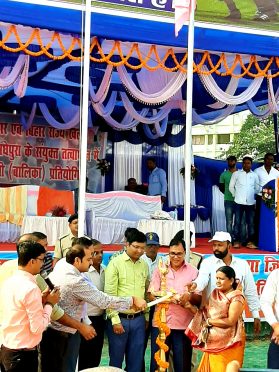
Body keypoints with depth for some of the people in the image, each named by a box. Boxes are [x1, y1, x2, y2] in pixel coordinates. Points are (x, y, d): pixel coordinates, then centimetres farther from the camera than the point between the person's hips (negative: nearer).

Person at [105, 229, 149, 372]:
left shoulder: (144, 266, 8)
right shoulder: (115, 263, -8)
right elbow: (110, 294, -11)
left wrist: (146, 316, 14)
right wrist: (115, 320, -14)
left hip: (138, 319, 5)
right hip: (120, 318, -4)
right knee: (116, 360, 7)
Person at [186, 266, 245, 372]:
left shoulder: (236, 297, -10)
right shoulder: (215, 293, 11)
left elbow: (230, 321, -17)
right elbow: (204, 312, 7)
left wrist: (209, 321, -9)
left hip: (228, 344, -6)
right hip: (212, 343, 6)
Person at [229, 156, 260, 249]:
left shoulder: (254, 175, 8)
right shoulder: (236, 174, 3)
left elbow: (257, 188, 15)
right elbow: (231, 187, 7)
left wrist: (252, 196, 9)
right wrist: (236, 195, 6)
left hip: (251, 202, 2)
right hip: (239, 202, -2)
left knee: (251, 223, 4)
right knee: (237, 222, -1)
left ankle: (250, 241, 10)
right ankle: (236, 241, 5)